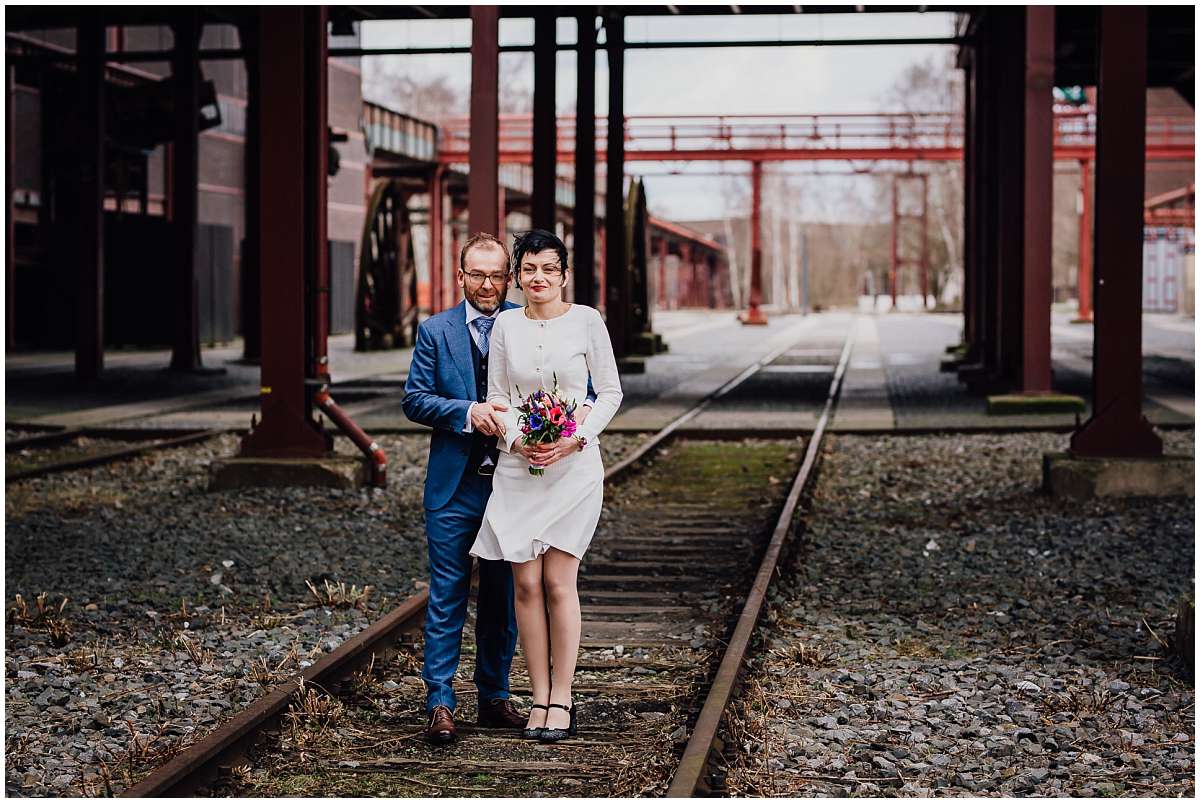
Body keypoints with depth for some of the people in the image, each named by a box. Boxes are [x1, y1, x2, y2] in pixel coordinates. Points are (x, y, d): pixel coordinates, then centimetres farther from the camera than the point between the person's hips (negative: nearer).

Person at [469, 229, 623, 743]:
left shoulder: (586, 321, -2)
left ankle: (561, 699, 3)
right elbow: (497, 397, 8)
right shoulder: (506, 325, 5)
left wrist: (576, 439, -12)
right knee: (526, 584, 0)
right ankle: (539, 698, 8)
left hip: (573, 465, -2)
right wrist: (516, 440, -10)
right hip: (518, 465, 3)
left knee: (558, 581, -6)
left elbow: (610, 392, 2)